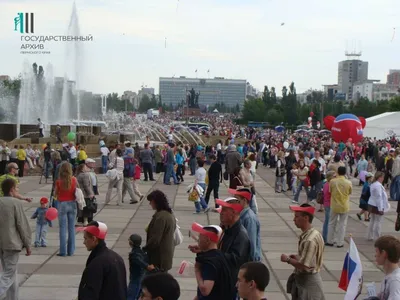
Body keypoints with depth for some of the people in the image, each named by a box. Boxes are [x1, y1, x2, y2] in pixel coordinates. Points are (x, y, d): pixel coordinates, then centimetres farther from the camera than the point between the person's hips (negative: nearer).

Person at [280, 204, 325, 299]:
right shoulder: (310, 234, 4)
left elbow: (304, 265, -28)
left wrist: (288, 259, -15)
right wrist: (298, 256, 6)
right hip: (303, 278, 10)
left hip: (308, 281, -10)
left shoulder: (310, 240, -27)